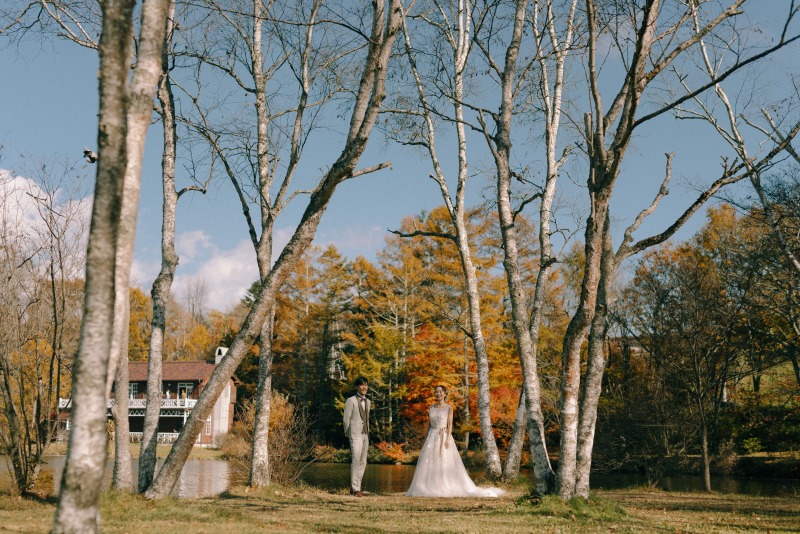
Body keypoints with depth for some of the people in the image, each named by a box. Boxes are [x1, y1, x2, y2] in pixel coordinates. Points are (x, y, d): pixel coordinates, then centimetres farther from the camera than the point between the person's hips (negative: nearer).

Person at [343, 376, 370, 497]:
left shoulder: (367, 401, 15)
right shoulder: (351, 401, -5)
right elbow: (346, 419, -4)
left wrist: (368, 434, 15)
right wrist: (348, 435, -1)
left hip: (365, 435, 7)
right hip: (355, 435, -7)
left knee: (363, 462, 7)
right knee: (356, 460, -16)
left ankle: (355, 487, 14)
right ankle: (355, 488, -13)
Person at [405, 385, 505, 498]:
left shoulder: (449, 408, -1)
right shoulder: (431, 408, 11)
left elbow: (450, 424, -7)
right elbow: (429, 424, 14)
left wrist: (448, 439, -17)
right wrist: (425, 440, 11)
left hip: (444, 437, -5)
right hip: (432, 437, 5)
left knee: (446, 463, -7)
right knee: (430, 463, 0)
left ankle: (446, 488, -3)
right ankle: (431, 488, 4)